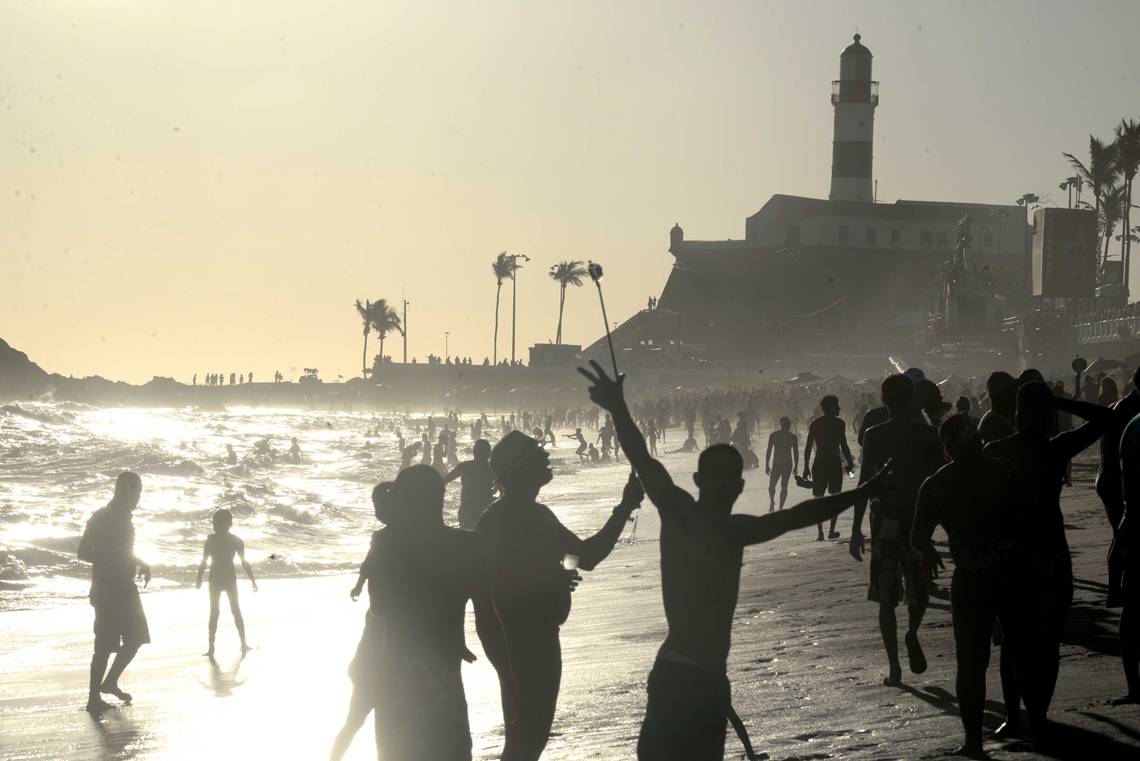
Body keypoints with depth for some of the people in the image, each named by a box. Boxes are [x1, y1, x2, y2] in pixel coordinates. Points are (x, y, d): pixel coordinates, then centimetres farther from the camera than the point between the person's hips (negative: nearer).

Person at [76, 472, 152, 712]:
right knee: (105, 645, -7)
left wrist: (140, 564, 9)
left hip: (124, 588, 9)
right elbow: (83, 553, -16)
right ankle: (94, 699, 0)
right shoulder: (100, 518, -13)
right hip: (107, 590, -9)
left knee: (136, 637, 10)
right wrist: (116, 565, -23)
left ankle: (110, 683, 24)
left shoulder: (124, 517, 13)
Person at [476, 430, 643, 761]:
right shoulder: (495, 521, -15)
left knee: (535, 727, 15)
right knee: (525, 731, -6)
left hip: (542, 637, 9)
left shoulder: (539, 514, 10)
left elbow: (587, 554, 18)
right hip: (518, 642, -9)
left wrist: (624, 510, 9)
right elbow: (489, 586, -24)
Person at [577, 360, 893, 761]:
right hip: (678, 678, -9)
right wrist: (619, 411, -38)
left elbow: (793, 516, 28)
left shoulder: (735, 530, 16)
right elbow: (646, 465, -23)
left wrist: (862, 493, 34)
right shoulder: (680, 514, -7)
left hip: (711, 678, 9)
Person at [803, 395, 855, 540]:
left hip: (819, 463, 3)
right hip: (834, 463, -3)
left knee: (819, 498, 5)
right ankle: (831, 531, 2)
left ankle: (820, 533, -2)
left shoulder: (814, 424, 8)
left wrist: (806, 467, 10)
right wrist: (850, 463, 2)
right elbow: (843, 446, -9)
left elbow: (808, 447, 6)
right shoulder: (839, 423, -4)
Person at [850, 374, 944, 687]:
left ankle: (894, 667, 2)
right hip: (920, 518, 1)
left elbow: (865, 483, -6)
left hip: (885, 520, -1)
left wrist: (856, 530, -1)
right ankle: (912, 633, -3)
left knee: (886, 598, 6)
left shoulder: (875, 436, -5)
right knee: (919, 588, 22)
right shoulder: (928, 435, -2)